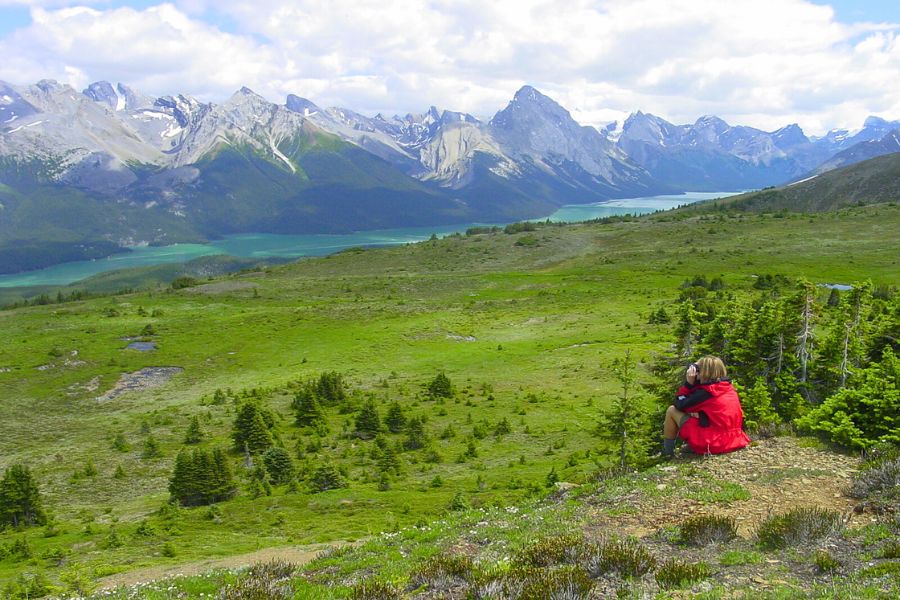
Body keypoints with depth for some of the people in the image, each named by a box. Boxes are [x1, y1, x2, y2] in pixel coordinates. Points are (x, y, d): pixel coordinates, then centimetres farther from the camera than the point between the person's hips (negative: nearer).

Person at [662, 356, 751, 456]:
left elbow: (679, 405, -4)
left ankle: (667, 453, 12)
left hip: (712, 443, -8)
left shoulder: (705, 392, -15)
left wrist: (689, 383, -3)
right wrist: (693, 384, 9)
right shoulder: (728, 388, 8)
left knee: (672, 410, 2)